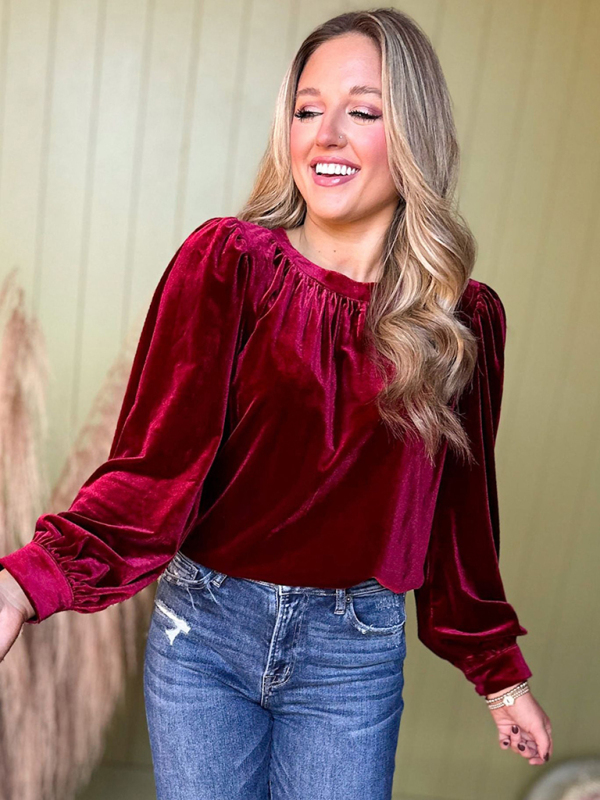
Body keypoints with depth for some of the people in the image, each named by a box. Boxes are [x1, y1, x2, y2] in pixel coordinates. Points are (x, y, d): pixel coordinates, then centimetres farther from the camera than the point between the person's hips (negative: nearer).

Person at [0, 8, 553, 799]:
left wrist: (500, 672, 12)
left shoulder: (464, 317, -4)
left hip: (354, 650, 1)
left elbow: (461, 513, 5)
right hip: (204, 623, 0)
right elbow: (155, 464, -16)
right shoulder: (227, 261, -10)